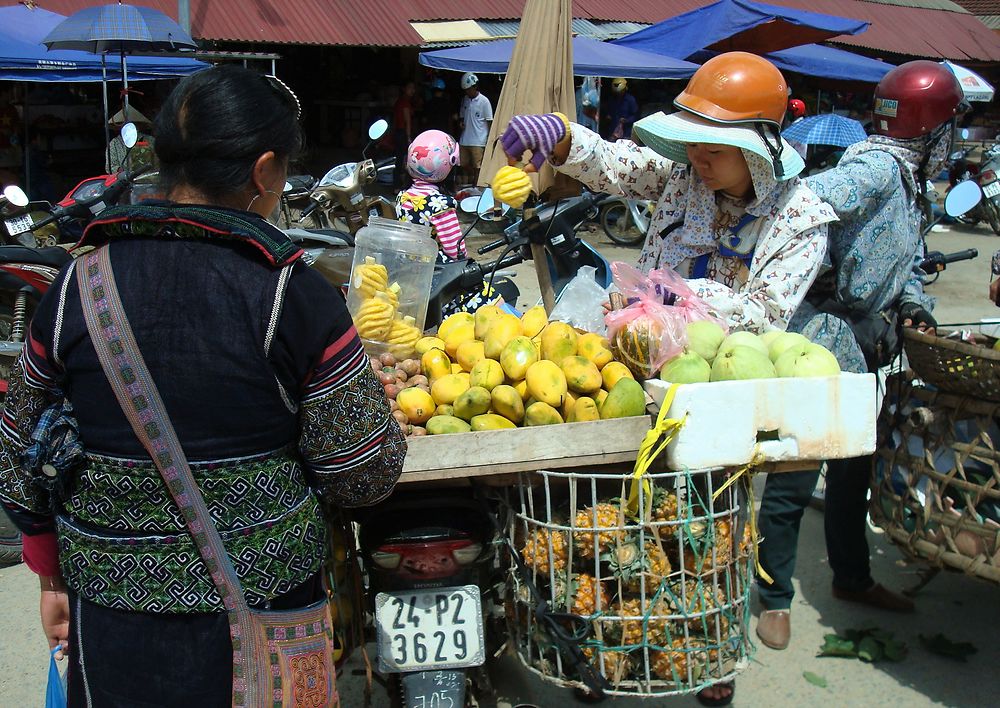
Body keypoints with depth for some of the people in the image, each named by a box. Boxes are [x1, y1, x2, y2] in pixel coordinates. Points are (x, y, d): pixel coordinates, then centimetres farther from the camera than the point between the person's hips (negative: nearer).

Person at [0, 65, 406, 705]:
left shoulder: (75, 289, -6)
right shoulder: (296, 296, -16)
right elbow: (365, 476, -12)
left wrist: (53, 574, 20)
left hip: (114, 623, 3)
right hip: (265, 605, -2)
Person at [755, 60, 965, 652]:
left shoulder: (908, 181, 14)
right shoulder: (876, 167, -17)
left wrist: (913, 301, 1)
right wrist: (823, 270, -25)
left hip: (860, 349, 10)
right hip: (822, 342, -10)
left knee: (854, 466, 21)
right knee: (795, 476, -1)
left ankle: (852, 578, 38)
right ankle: (774, 598, 12)